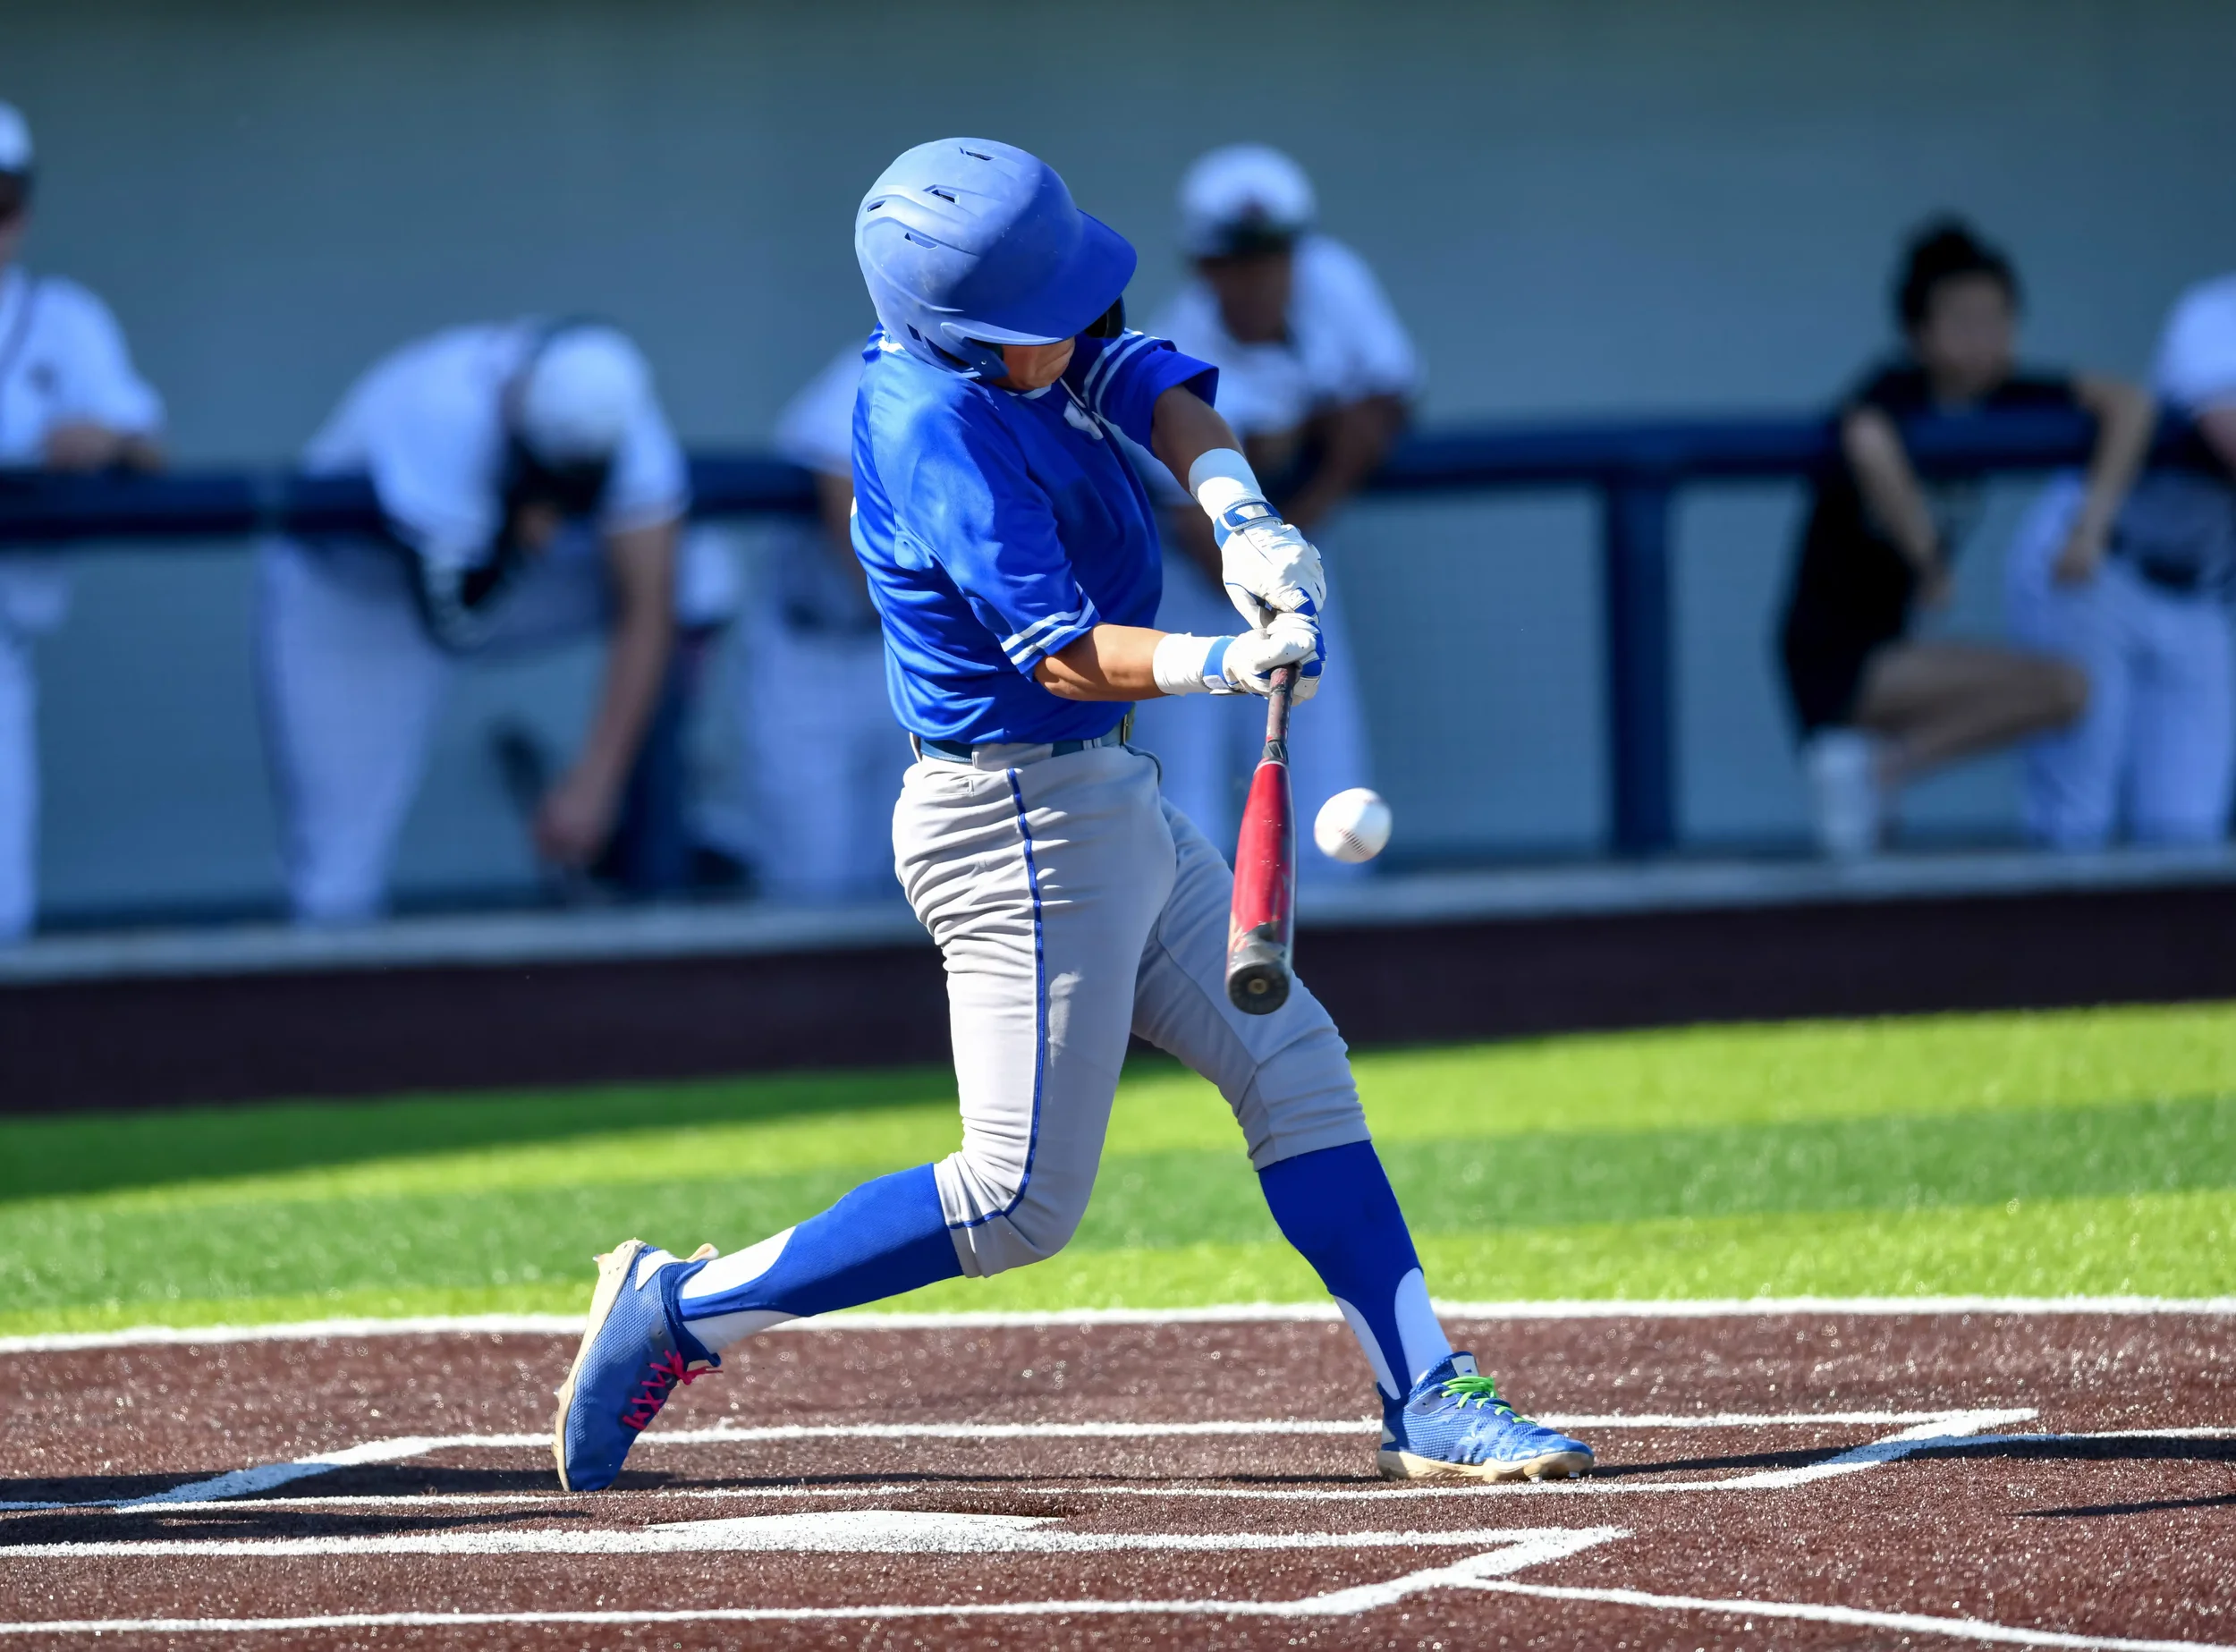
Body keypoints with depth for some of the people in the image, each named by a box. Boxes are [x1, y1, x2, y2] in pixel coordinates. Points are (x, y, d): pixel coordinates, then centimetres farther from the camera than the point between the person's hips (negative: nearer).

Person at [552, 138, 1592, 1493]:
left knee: (1294, 1068, 9)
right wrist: (1224, 665, -43)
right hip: (1026, 828, -10)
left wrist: (1236, 510, -21)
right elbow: (1065, 654, -28)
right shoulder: (942, 433, -25)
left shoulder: (999, 339, 1)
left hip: (1113, 804, 10)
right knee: (1019, 1205, -6)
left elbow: (1146, 379, -3)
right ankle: (679, 1308, 2)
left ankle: (1427, 1398, 11)